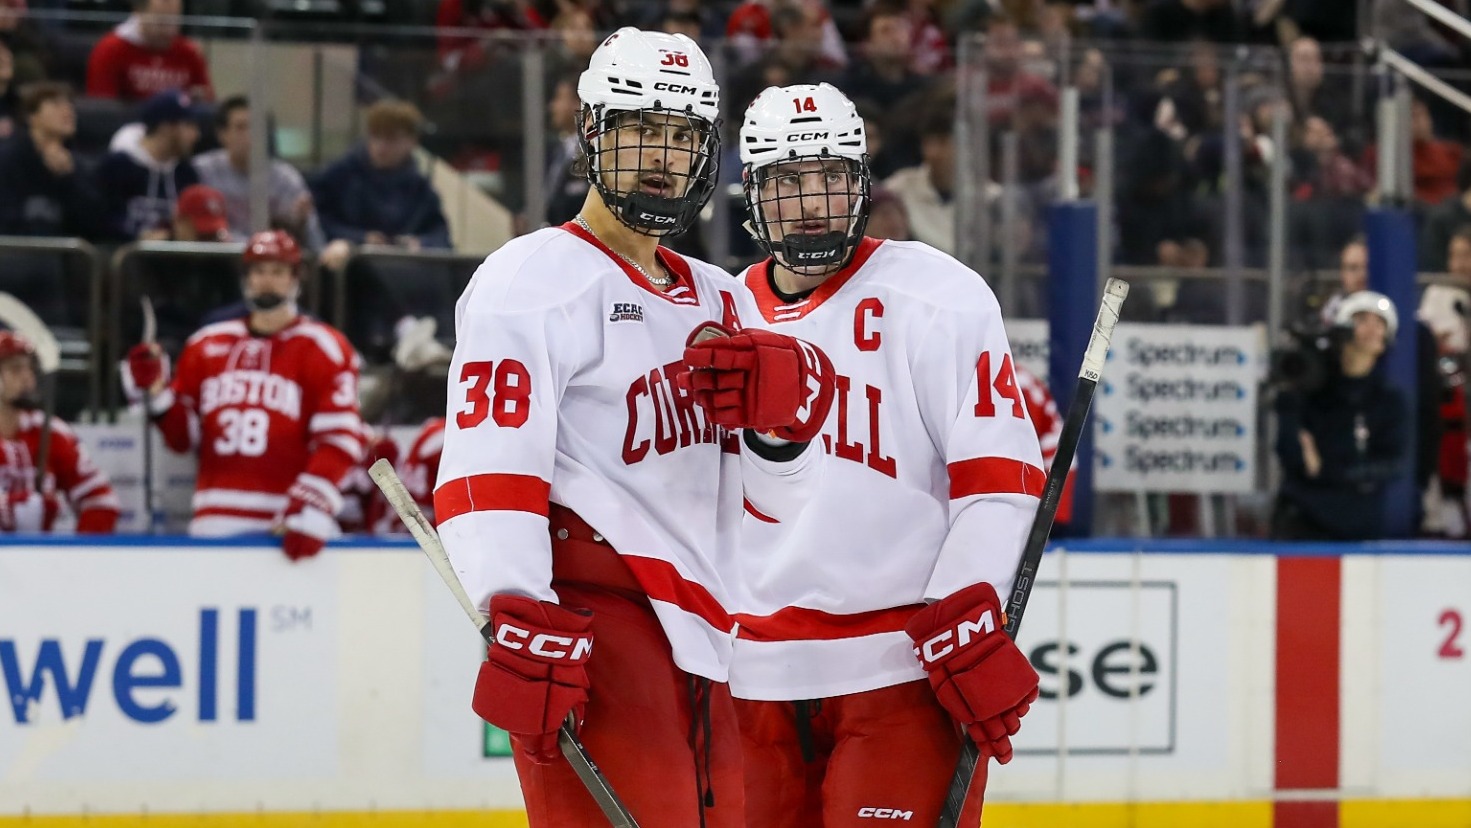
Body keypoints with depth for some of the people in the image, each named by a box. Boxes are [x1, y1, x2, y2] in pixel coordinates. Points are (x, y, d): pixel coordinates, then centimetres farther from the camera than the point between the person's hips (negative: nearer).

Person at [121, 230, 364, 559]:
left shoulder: (323, 348, 1)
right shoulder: (207, 345, 15)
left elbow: (340, 440, -8)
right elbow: (182, 437, 17)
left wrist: (311, 511, -19)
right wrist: (156, 393, -1)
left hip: (290, 524, -4)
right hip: (217, 525, 4)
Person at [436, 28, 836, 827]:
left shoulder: (720, 301, 21)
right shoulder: (535, 278, -4)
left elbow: (781, 492, 18)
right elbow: (487, 463, -15)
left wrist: (786, 410, -5)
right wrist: (521, 625, -26)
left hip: (696, 645, 9)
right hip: (588, 633, -9)